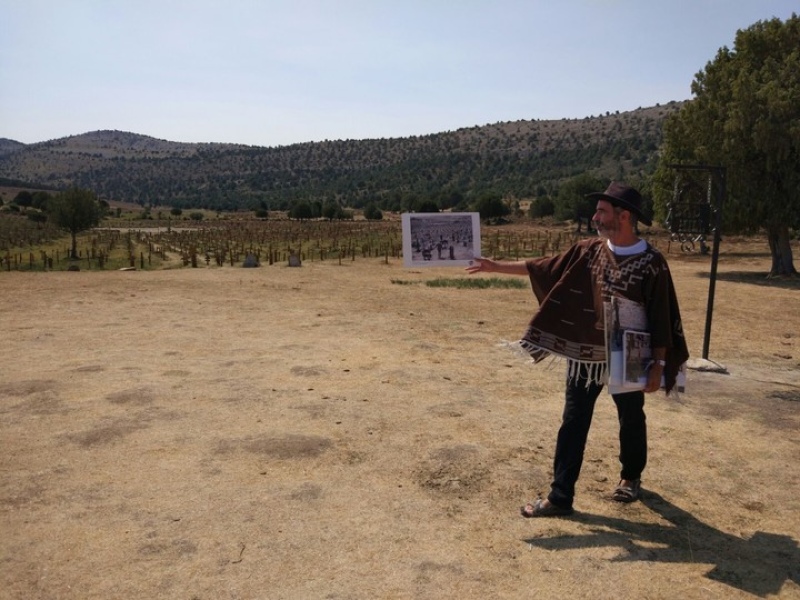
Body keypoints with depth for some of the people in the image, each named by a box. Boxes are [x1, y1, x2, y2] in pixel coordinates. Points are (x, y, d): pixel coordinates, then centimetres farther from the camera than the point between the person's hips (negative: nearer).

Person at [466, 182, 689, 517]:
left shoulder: (652, 262, -12)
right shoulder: (589, 251, -2)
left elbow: (661, 319, -10)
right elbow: (543, 268, 5)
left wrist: (658, 364, -11)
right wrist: (497, 266, 3)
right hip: (584, 355, 3)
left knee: (631, 420, 18)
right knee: (573, 424, 3)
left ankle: (631, 477, 44)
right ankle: (560, 496, 10)